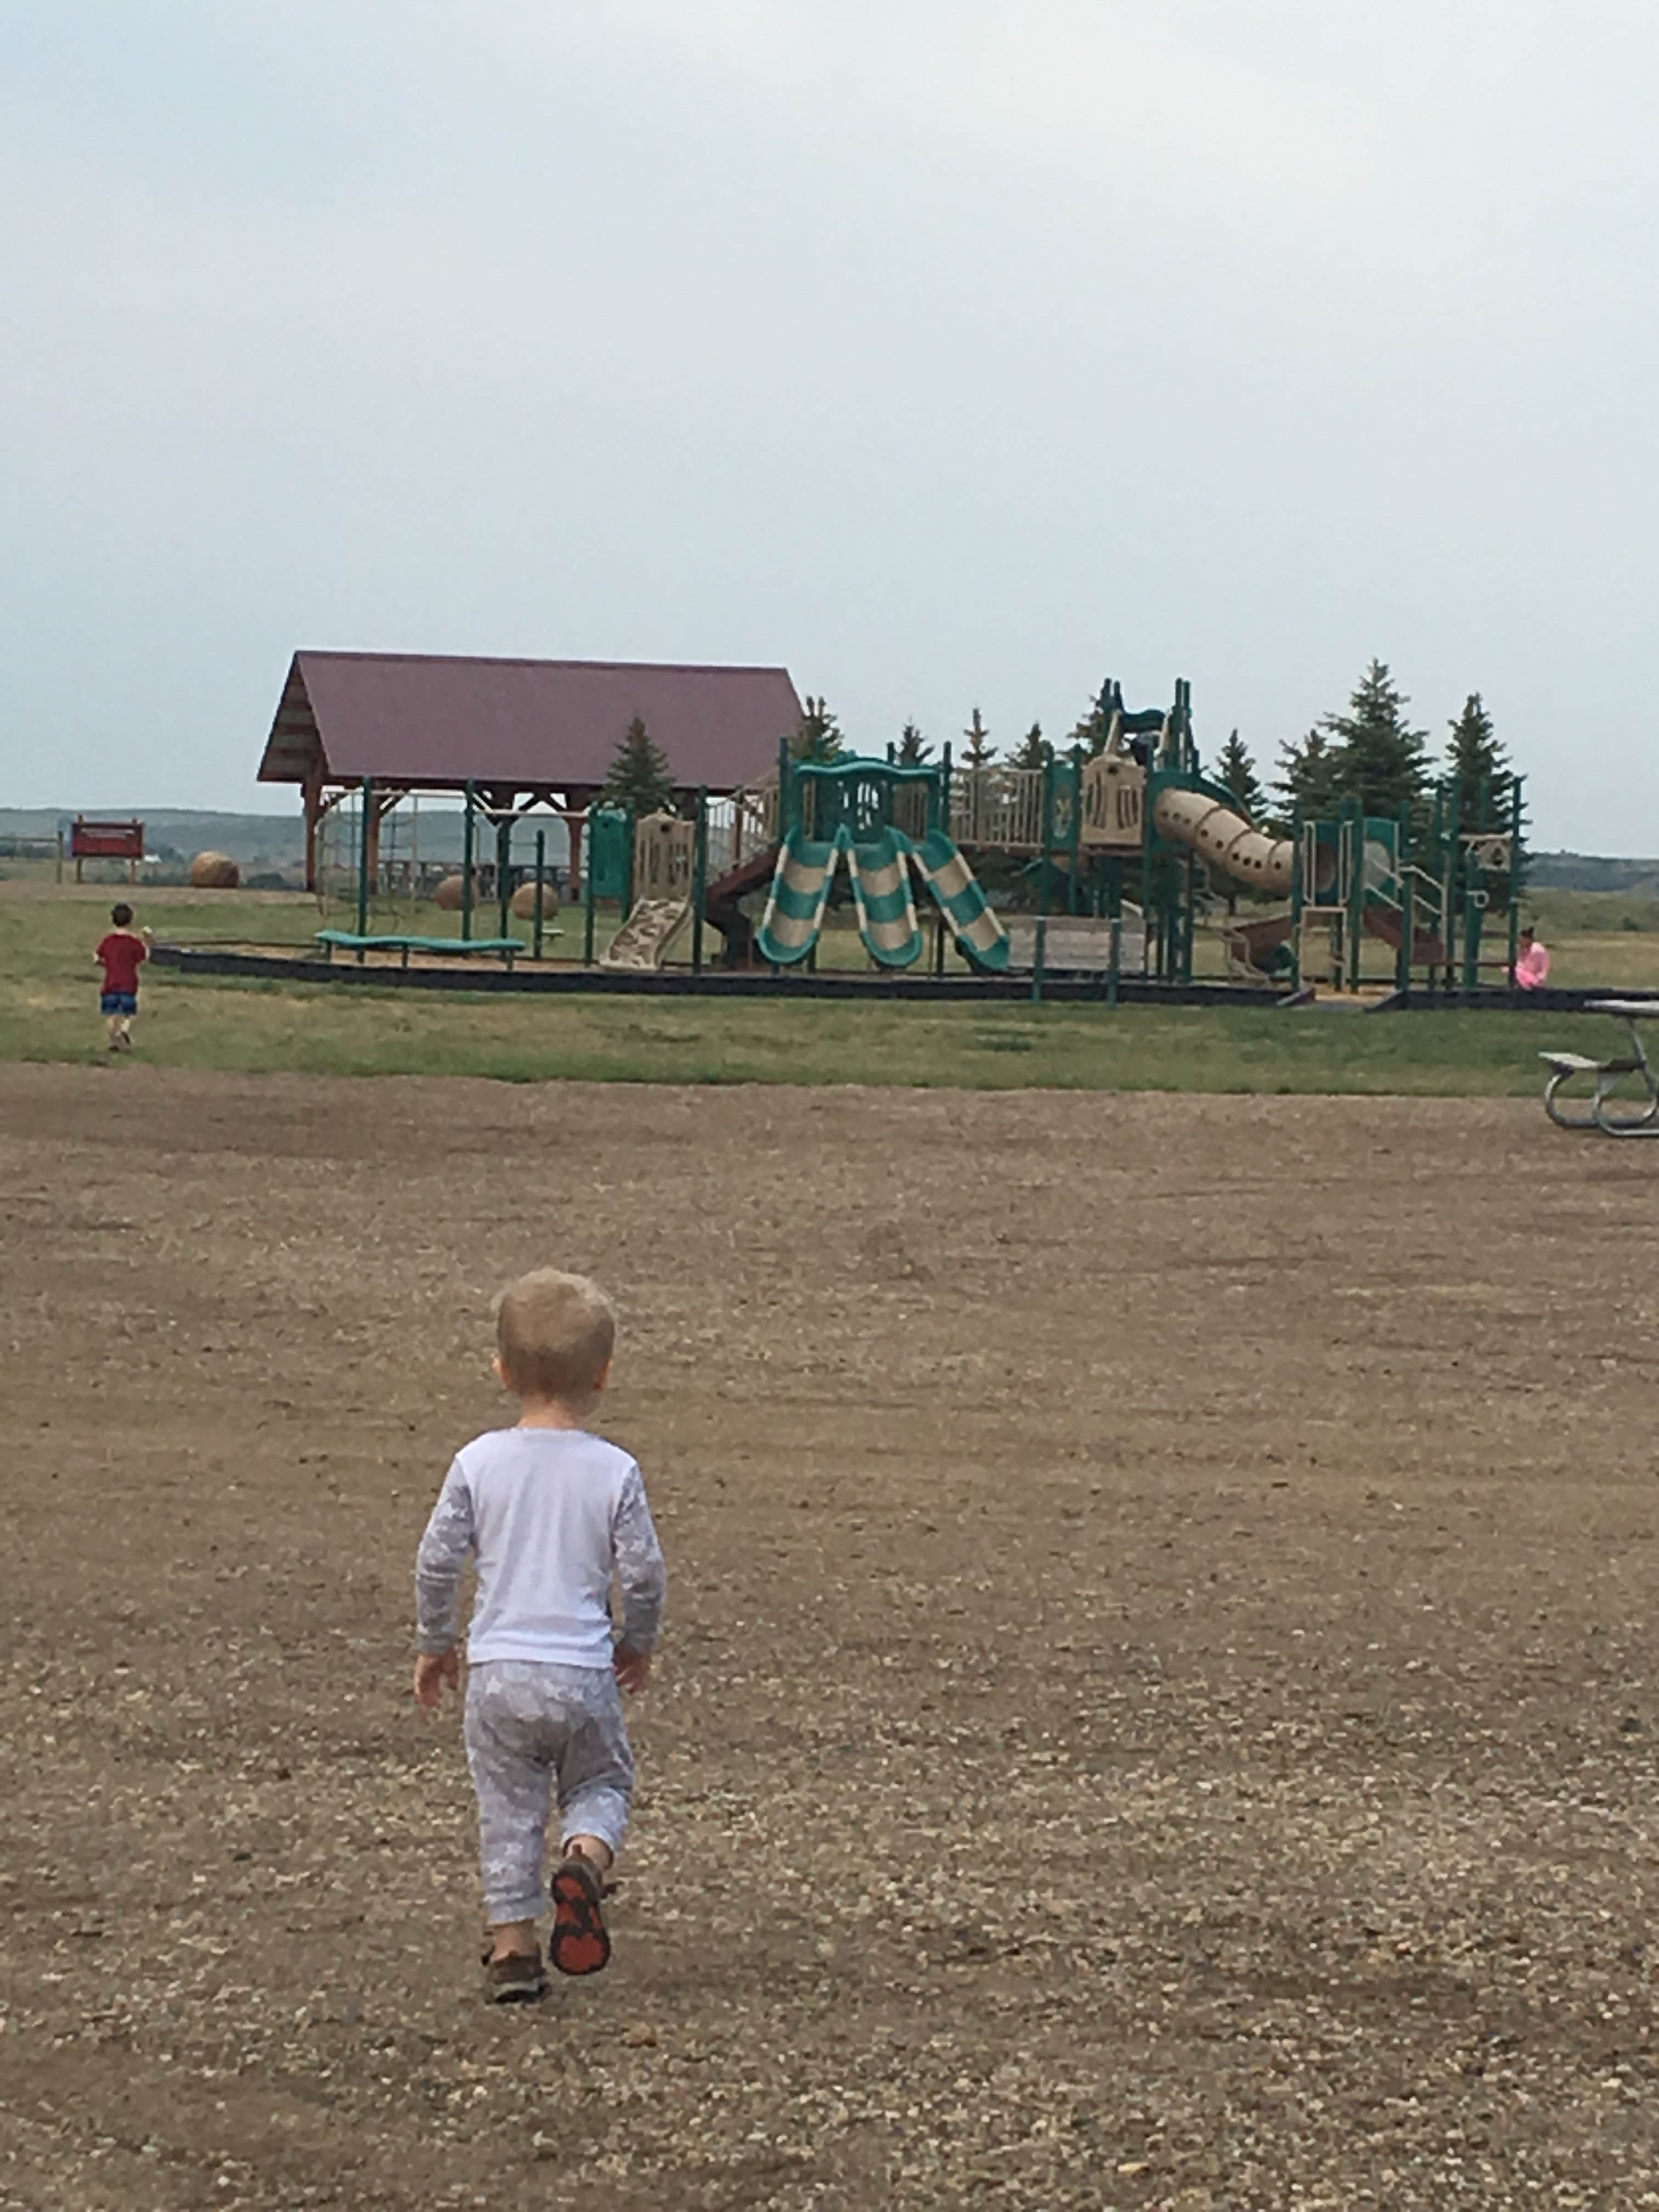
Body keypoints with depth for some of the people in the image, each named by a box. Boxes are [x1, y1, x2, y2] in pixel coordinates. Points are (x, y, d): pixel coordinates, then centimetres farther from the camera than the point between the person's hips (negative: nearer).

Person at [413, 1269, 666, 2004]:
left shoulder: (479, 1461, -2)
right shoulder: (615, 1472, -5)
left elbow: (437, 1561, -1)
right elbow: (644, 1572, -3)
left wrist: (435, 1643, 14)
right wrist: (639, 1644, 16)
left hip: (498, 1670, 1)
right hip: (583, 1672, -1)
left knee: (507, 1807, 12)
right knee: (600, 1782, 18)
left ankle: (514, 1944, 12)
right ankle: (585, 1861, -12)